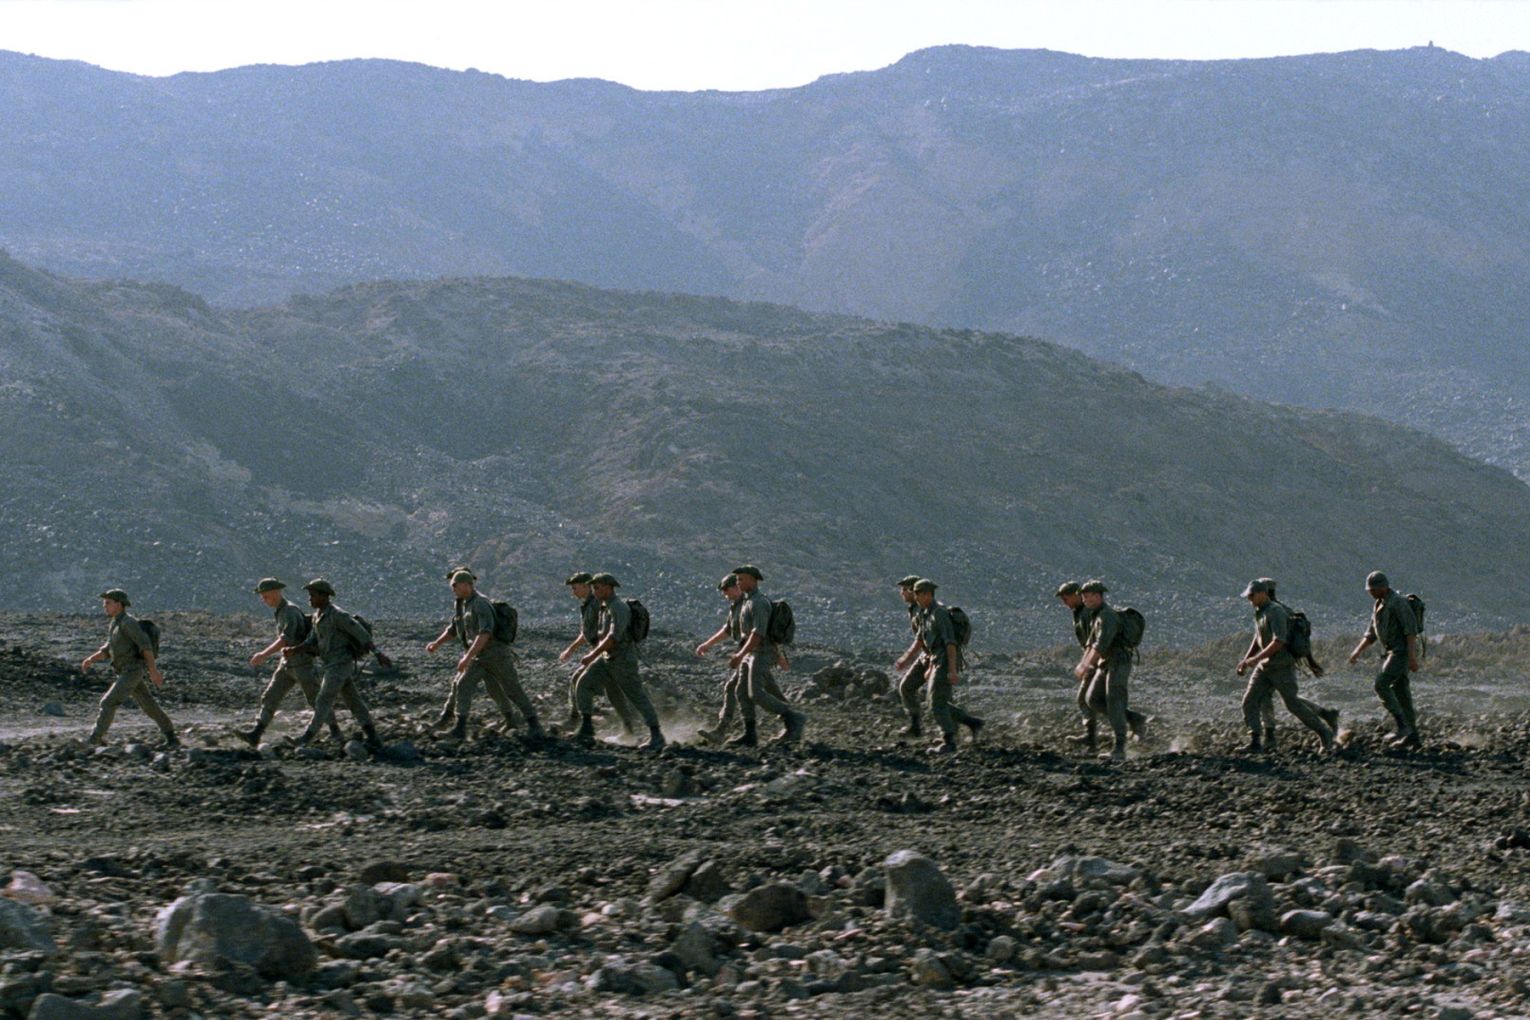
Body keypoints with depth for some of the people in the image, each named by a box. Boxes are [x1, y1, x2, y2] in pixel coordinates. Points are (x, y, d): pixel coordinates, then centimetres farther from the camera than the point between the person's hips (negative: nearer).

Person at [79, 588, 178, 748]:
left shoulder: (128, 622, -15)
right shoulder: (115, 624, 17)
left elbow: (146, 645, -21)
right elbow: (107, 651, 18)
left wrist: (153, 671, -24)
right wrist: (91, 659, 1)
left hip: (133, 671, -10)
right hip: (126, 673, 10)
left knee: (108, 702, -14)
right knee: (150, 707, 12)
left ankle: (95, 740, -13)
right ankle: (172, 739, 17)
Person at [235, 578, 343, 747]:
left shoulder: (290, 611, -19)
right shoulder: (282, 612, 12)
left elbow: (286, 638, -34)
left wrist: (265, 654, -44)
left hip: (302, 663, -9)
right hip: (287, 664, 9)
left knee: (315, 700, -2)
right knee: (270, 697, -1)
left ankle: (336, 734, 10)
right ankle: (255, 735, -8)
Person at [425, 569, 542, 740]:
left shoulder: (481, 604, -21)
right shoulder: (461, 605, 8)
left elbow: (485, 633, -32)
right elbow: (452, 629, 21)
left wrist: (468, 656, -38)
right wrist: (436, 644, 7)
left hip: (497, 654, -8)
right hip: (480, 657, 8)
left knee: (513, 691, -3)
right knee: (462, 684, -5)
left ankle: (533, 725, 4)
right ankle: (460, 727, -2)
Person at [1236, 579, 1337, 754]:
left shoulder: (1276, 612, -18)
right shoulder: (1259, 613, 12)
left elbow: (1279, 641, -27)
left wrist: (1256, 659, -27)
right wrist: (1246, 661, 15)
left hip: (1282, 666, -9)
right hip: (1265, 666, 9)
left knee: (1293, 703, -2)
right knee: (1250, 700, -2)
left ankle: (1324, 733, 12)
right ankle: (1255, 742, -3)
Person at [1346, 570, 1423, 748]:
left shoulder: (1398, 602, -12)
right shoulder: (1379, 606, 17)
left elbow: (1411, 629, -19)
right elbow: (1371, 634, 22)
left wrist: (1412, 656, -25)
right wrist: (1357, 651, 9)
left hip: (1402, 652, -9)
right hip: (1390, 653, 9)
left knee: (1381, 685, -19)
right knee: (1401, 695, 7)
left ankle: (1403, 727, -17)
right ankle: (1413, 737, 10)